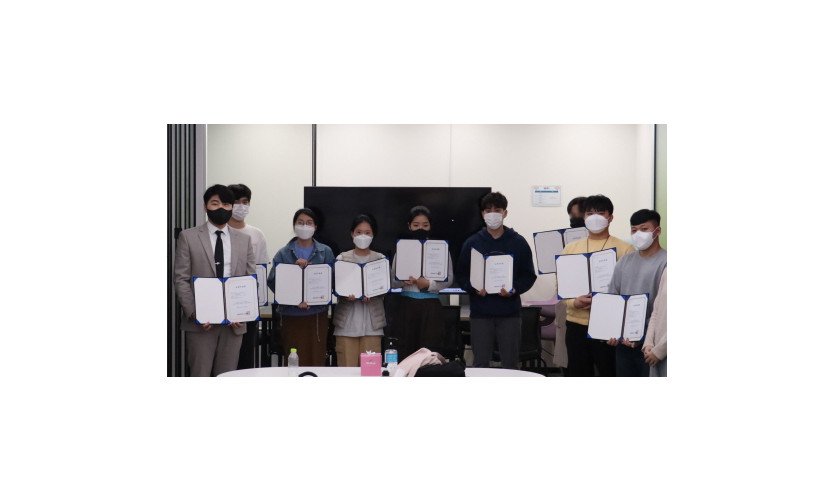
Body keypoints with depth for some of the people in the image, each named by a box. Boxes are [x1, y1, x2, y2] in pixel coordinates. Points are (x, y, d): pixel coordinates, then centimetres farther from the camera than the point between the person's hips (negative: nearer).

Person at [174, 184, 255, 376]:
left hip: (234, 322, 3)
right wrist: (194, 313, -11)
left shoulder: (244, 239, 10)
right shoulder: (188, 237, 2)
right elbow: (181, 279, -1)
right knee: (200, 375, 0)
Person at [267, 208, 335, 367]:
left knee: (317, 360, 1)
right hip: (290, 314, 0)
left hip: (317, 314, 0)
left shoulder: (325, 252, 7)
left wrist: (308, 267, -13)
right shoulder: (283, 254, 6)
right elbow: (272, 281, -1)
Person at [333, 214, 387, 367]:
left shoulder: (381, 259, 7)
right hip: (347, 320, 0)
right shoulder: (342, 258, 7)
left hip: (371, 321, 0)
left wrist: (372, 296, -14)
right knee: (347, 366, 0)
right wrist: (345, 296, -16)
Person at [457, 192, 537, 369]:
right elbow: (461, 275, 7)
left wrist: (514, 290, -12)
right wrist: (474, 289, -12)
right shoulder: (472, 243, 6)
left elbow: (529, 275, 5)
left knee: (510, 364, 6)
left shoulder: (518, 243, 5)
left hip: (509, 312, 0)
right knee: (480, 364, 5)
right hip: (480, 312, 0)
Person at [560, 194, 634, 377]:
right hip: (576, 323, 4)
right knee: (577, 374, 11)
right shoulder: (571, 248, 11)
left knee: (610, 373, 3)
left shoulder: (624, 249, 0)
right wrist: (574, 302, -11)